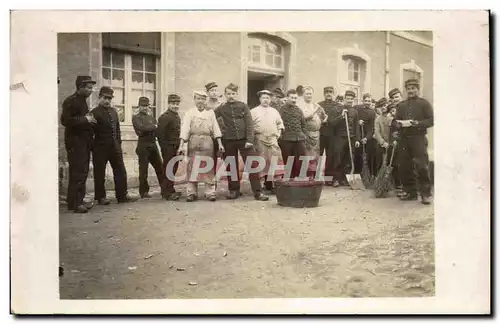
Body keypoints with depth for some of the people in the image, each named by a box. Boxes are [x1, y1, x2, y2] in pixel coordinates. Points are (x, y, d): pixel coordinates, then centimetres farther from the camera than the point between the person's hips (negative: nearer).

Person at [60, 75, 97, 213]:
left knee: (82, 173, 10)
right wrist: (85, 119, -17)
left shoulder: (82, 101, 19)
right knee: (77, 173, -10)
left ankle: (79, 201, 16)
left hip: (84, 142, 9)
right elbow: (65, 120, -20)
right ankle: (74, 203, -6)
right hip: (75, 142, -9)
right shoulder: (70, 101, -9)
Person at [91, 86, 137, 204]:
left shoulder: (113, 111, 14)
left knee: (120, 171, 6)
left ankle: (122, 195, 13)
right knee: (100, 173, 3)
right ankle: (101, 197, 14)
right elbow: (92, 131, -10)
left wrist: (119, 143, 11)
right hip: (100, 147, -6)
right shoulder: (95, 112, -7)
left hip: (114, 146, 6)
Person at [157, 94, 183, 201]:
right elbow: (160, 133, -17)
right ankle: (168, 193, 2)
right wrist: (164, 147, -17)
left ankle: (171, 190, 25)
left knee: (174, 169, 14)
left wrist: (179, 146, 12)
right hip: (168, 148, -8)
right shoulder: (165, 117, -12)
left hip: (176, 148, 8)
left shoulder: (177, 116, 14)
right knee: (168, 170, -3)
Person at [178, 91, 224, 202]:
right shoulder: (189, 113, 6)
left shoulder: (210, 112, 12)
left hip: (207, 143, 1)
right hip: (194, 143, -1)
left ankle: (210, 193, 8)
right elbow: (184, 129, -2)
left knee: (209, 168, 2)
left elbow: (215, 128, 9)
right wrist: (181, 146, -10)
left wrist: (220, 143, 1)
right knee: (192, 168, -1)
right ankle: (191, 193, 6)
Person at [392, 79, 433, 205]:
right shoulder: (401, 105, 18)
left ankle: (425, 194, -5)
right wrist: (400, 124, -10)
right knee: (405, 166, 5)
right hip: (404, 139, 5)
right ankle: (410, 192, 15)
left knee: (422, 166, -11)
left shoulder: (424, 103, 5)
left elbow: (431, 120, -4)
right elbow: (394, 121, 13)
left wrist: (416, 123, -18)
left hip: (418, 138, -5)